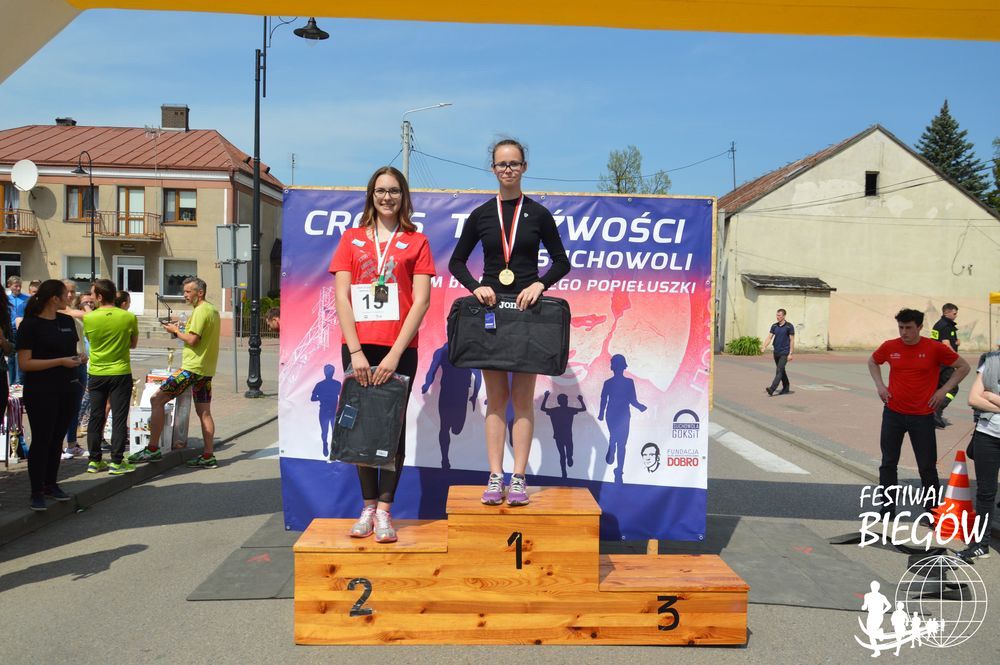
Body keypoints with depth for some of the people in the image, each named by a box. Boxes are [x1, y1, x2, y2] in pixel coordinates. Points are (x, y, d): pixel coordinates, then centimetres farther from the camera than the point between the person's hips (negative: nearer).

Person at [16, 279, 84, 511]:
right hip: (41, 392, -6)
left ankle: (51, 485, 25)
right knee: (41, 440, -1)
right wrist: (61, 361, -20)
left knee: (57, 438, 13)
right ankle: (36, 492, 9)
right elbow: (24, 363, -15)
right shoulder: (30, 324, -10)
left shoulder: (67, 321, 10)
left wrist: (78, 358, 2)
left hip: (66, 389, 6)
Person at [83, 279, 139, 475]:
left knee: (96, 417, 11)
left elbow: (89, 338, 11)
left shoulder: (88, 318, -8)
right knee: (119, 417, 3)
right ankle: (116, 462, 4)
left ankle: (94, 460, 18)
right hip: (121, 373, -2)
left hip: (96, 374, 2)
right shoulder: (129, 317, -9)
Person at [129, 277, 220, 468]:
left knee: (157, 400, -5)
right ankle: (208, 456, 11)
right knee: (204, 412, 10)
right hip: (207, 369, 10)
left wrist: (176, 331, -5)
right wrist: (182, 330, 14)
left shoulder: (200, 311, -13)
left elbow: (192, 340, -20)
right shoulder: (213, 310, 17)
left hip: (192, 367, -10)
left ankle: (153, 449, -5)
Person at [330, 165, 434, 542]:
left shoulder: (416, 242, 6)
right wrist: (355, 351, -7)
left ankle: (384, 511, 6)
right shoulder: (352, 239, 12)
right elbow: (341, 297, 4)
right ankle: (368, 506, 14)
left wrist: (395, 353, -11)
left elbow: (421, 300, -2)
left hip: (399, 348, -2)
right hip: (358, 346, 2)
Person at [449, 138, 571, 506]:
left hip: (527, 310, -1)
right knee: (495, 397, 4)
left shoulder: (538, 214, 4)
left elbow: (562, 262, 6)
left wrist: (540, 284, -11)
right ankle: (495, 477, 8)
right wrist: (475, 286, -7)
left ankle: (518, 477, 6)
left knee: (522, 397, 1)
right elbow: (456, 262, 11)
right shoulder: (480, 215, 7)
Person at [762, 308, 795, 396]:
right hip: (776, 352, 6)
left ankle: (772, 389, -25)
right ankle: (786, 388, 27)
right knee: (781, 371, 15)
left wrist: (790, 353, -13)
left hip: (784, 353, -6)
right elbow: (769, 337, 3)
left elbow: (792, 340, -8)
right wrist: (764, 347, -14)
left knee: (779, 370, -14)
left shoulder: (789, 326, -7)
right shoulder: (774, 326, 8)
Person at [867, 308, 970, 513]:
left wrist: (944, 390, -5)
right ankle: (887, 507, 18)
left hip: (923, 416, -2)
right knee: (888, 463, 7)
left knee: (927, 466, 5)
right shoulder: (889, 347, -2)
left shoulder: (935, 348, -8)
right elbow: (872, 361, 18)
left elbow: (963, 367, 3)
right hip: (893, 414, 2)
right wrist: (880, 385, 4)